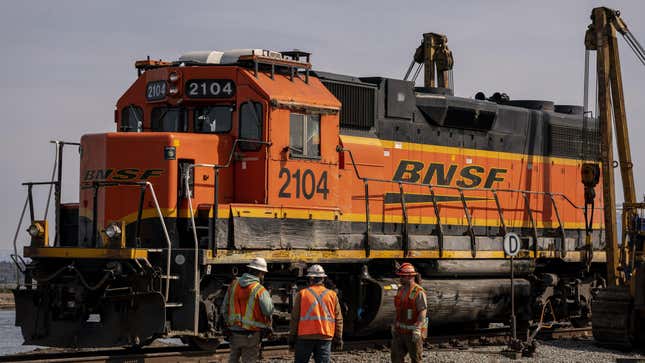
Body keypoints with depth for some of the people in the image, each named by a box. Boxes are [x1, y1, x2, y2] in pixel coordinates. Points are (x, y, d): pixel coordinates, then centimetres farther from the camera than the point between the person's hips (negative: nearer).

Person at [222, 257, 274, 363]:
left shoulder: (233, 285, 3)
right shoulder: (260, 290, -14)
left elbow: (224, 308, 8)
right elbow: (269, 310, -17)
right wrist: (268, 297, 2)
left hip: (234, 332, 5)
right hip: (251, 334, -5)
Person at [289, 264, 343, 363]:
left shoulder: (302, 294, 0)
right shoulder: (332, 295, 5)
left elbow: (294, 318, 0)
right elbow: (338, 319, 5)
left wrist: (292, 339, 5)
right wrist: (338, 339, 10)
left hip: (305, 337, -1)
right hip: (325, 338, 1)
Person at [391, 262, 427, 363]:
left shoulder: (418, 292, -18)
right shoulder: (401, 290, 7)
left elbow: (423, 312, -22)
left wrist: (417, 330, -29)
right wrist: (395, 326, 17)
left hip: (413, 331, -7)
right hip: (401, 330, 7)